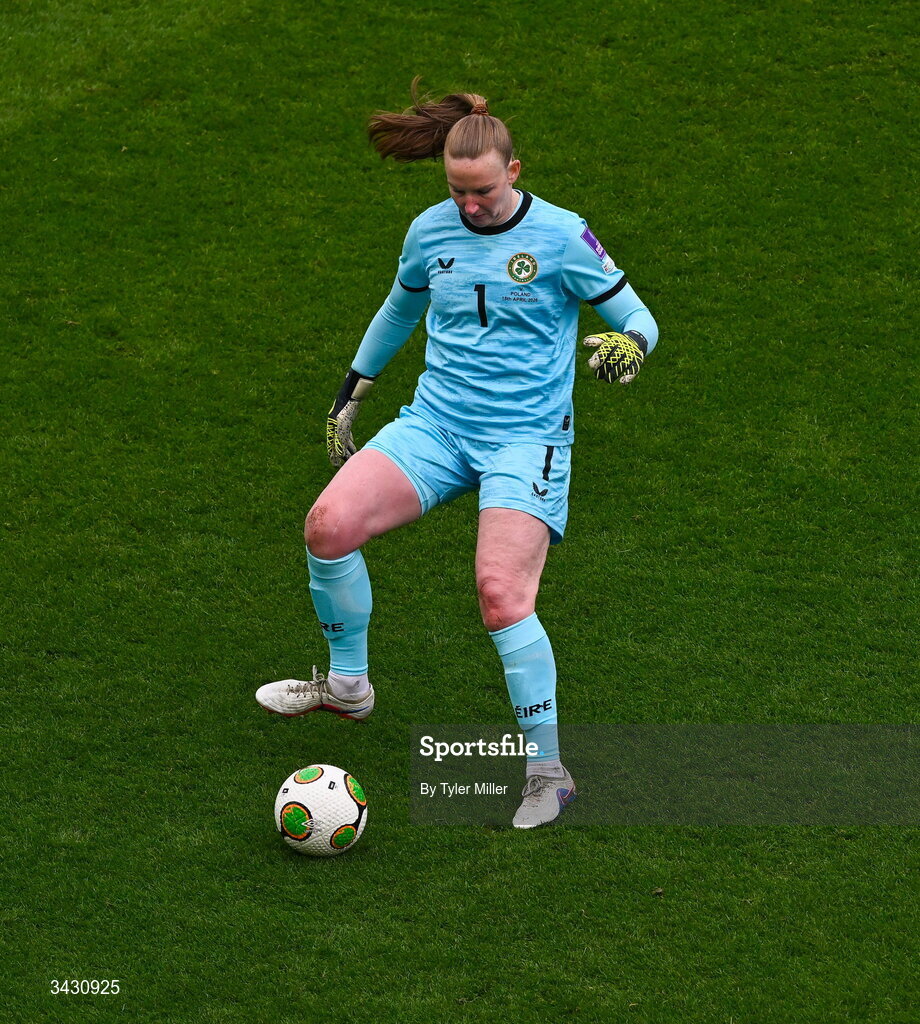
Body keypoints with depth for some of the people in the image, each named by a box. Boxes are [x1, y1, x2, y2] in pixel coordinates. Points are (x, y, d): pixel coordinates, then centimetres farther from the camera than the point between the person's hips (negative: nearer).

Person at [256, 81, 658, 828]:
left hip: (526, 438, -4)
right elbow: (401, 306, 25)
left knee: (502, 593, -23)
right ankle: (347, 684, 8)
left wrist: (629, 346, -26)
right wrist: (351, 393, 30)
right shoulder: (431, 232, 6)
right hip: (436, 424, 5)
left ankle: (549, 771, -9)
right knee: (330, 523, -17)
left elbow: (637, 317, -1)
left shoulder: (560, 237, -7)